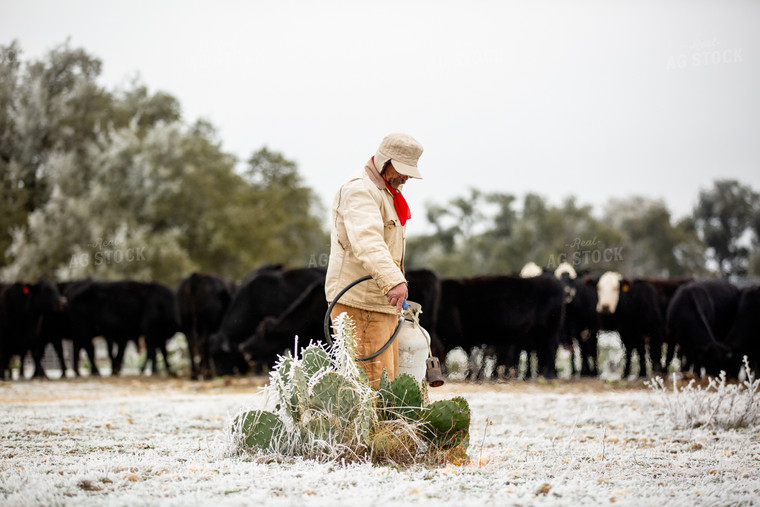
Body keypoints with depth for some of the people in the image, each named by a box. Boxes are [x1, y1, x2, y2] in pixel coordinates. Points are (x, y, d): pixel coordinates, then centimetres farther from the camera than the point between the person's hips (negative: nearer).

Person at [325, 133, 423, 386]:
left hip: (382, 304, 10)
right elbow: (367, 241, -30)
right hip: (357, 303, -10)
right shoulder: (359, 190, -13)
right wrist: (394, 282, -43)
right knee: (375, 383, -16)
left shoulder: (388, 194, 22)